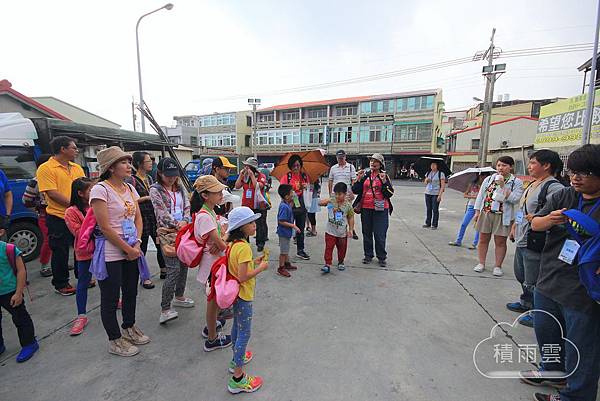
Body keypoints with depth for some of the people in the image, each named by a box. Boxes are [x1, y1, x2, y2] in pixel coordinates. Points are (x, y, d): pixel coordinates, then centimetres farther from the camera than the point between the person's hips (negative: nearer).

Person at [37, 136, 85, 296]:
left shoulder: (77, 167, 9)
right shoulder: (46, 168, -10)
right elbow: (53, 193, -18)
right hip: (58, 217, -6)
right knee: (60, 252, 7)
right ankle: (60, 284, 23)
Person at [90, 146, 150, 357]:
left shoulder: (130, 188, 7)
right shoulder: (101, 189, -14)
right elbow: (105, 227, -17)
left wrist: (137, 244, -4)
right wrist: (127, 249, -13)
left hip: (132, 250, 7)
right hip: (111, 253, -7)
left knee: (131, 292, 19)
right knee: (110, 298, 9)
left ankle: (129, 328, 39)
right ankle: (115, 341, 26)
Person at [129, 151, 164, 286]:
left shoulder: (149, 178, 11)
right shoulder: (132, 180, -11)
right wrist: (146, 198, -17)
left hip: (154, 217, 7)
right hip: (141, 218, -7)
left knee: (161, 244, 12)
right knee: (142, 248, 6)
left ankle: (163, 271, 28)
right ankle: (144, 278, 19)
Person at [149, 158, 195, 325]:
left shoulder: (180, 188, 11)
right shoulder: (155, 189, -5)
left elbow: (187, 207, 6)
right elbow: (162, 212, -13)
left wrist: (185, 221, -12)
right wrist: (177, 224, -19)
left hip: (183, 231, 6)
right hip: (167, 232, -6)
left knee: (184, 264, 13)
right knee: (173, 269, -12)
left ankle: (179, 297, 32)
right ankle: (165, 309, -5)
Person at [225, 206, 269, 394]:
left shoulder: (233, 243, 1)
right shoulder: (244, 247, -28)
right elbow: (242, 277, -29)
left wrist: (254, 262, 3)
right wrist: (261, 268, -18)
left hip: (236, 293, 10)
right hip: (243, 295, -10)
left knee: (237, 327, 26)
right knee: (244, 334, 3)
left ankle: (237, 358, 46)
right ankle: (238, 378, 16)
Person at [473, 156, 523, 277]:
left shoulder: (516, 182, 0)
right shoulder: (489, 179, 8)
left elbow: (515, 199, -13)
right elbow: (480, 196, 9)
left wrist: (502, 185, -15)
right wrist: (477, 211, 3)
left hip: (503, 216, -2)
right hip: (485, 213, 3)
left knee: (500, 242, 5)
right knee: (483, 239, 8)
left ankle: (498, 266, 17)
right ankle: (481, 263, 19)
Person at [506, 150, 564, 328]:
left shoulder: (554, 187, -17)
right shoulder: (532, 185, 13)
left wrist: (536, 219, -24)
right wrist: (514, 227, 21)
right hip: (522, 240, 10)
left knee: (532, 282, 3)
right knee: (521, 275, 24)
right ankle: (526, 303, 43)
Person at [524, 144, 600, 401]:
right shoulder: (563, 196, 3)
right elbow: (535, 224, 4)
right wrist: (549, 220, -17)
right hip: (548, 283, 5)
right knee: (546, 333, 22)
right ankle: (554, 372, 46)